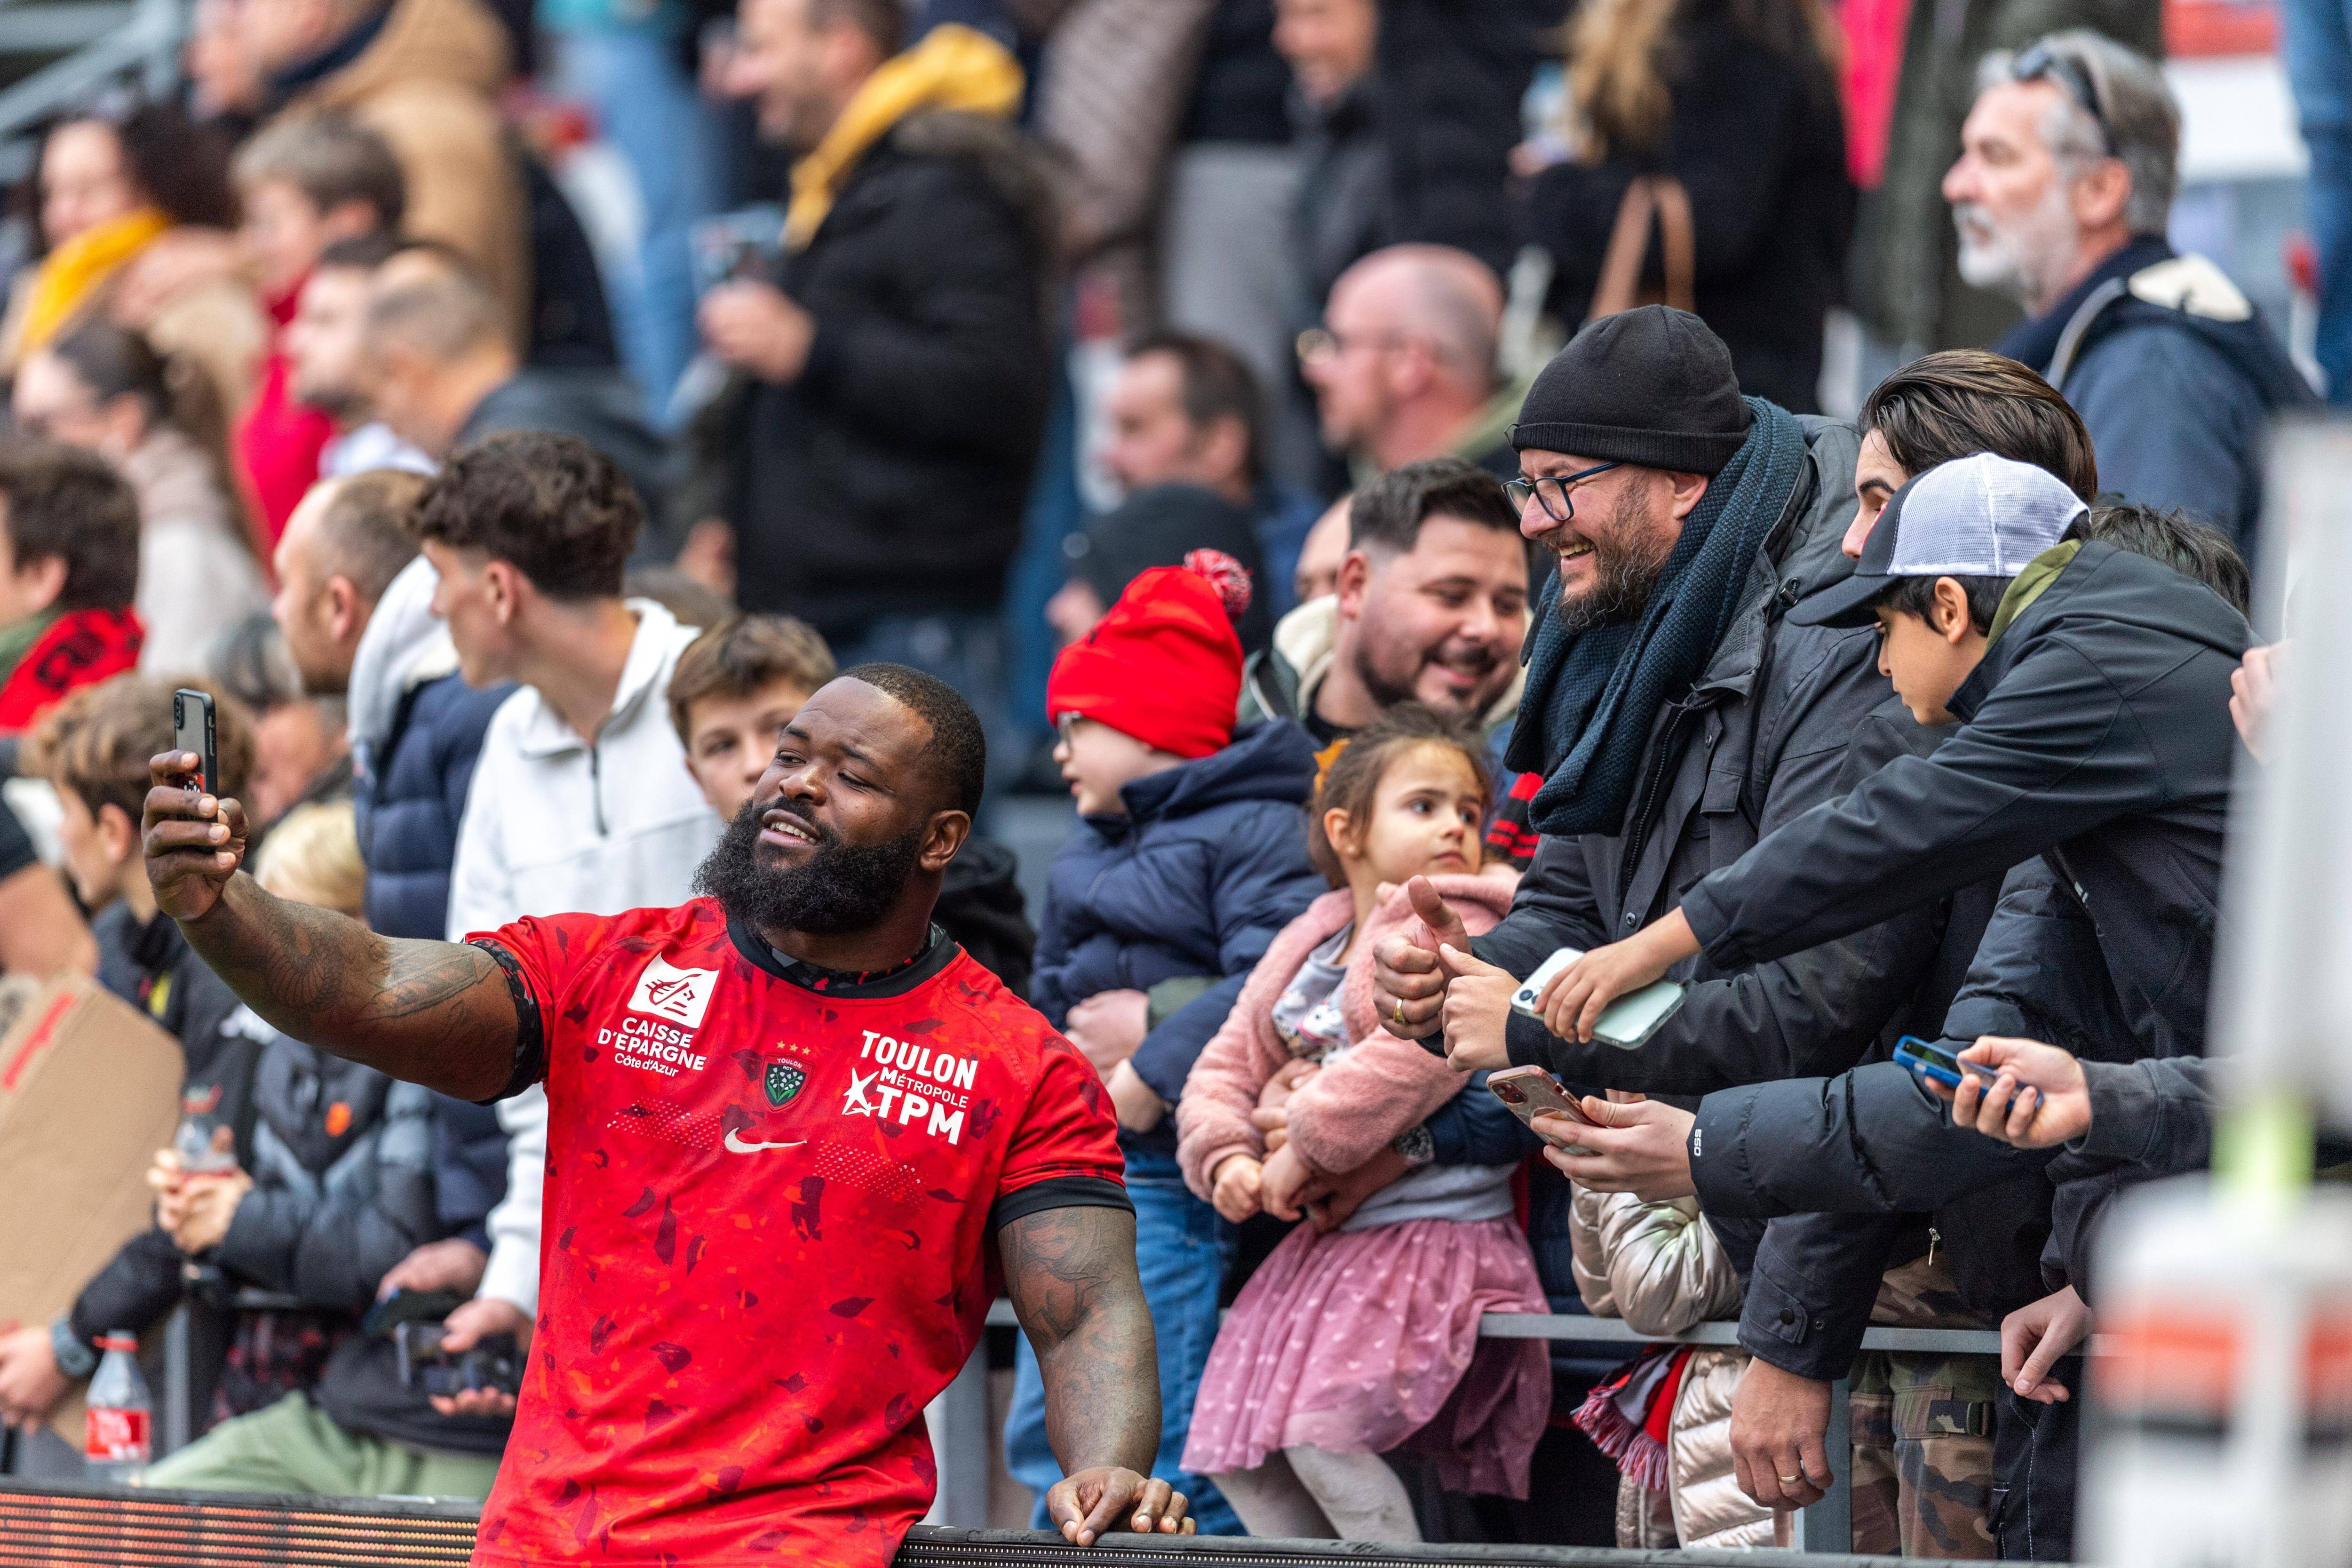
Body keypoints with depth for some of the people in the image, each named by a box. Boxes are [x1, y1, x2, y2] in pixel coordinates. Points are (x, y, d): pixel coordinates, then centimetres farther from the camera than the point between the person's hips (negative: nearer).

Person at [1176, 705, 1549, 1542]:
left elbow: (1420, 1053, -24)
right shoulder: (1304, 947, 17)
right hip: (1328, 1241, 9)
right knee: (1235, 1448, 8)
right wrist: (1227, 1158, -2)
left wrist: (1309, 1144, -19)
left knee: (1323, 1432, -23)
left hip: (1433, 1235, -9)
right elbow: (1227, 1065, 18)